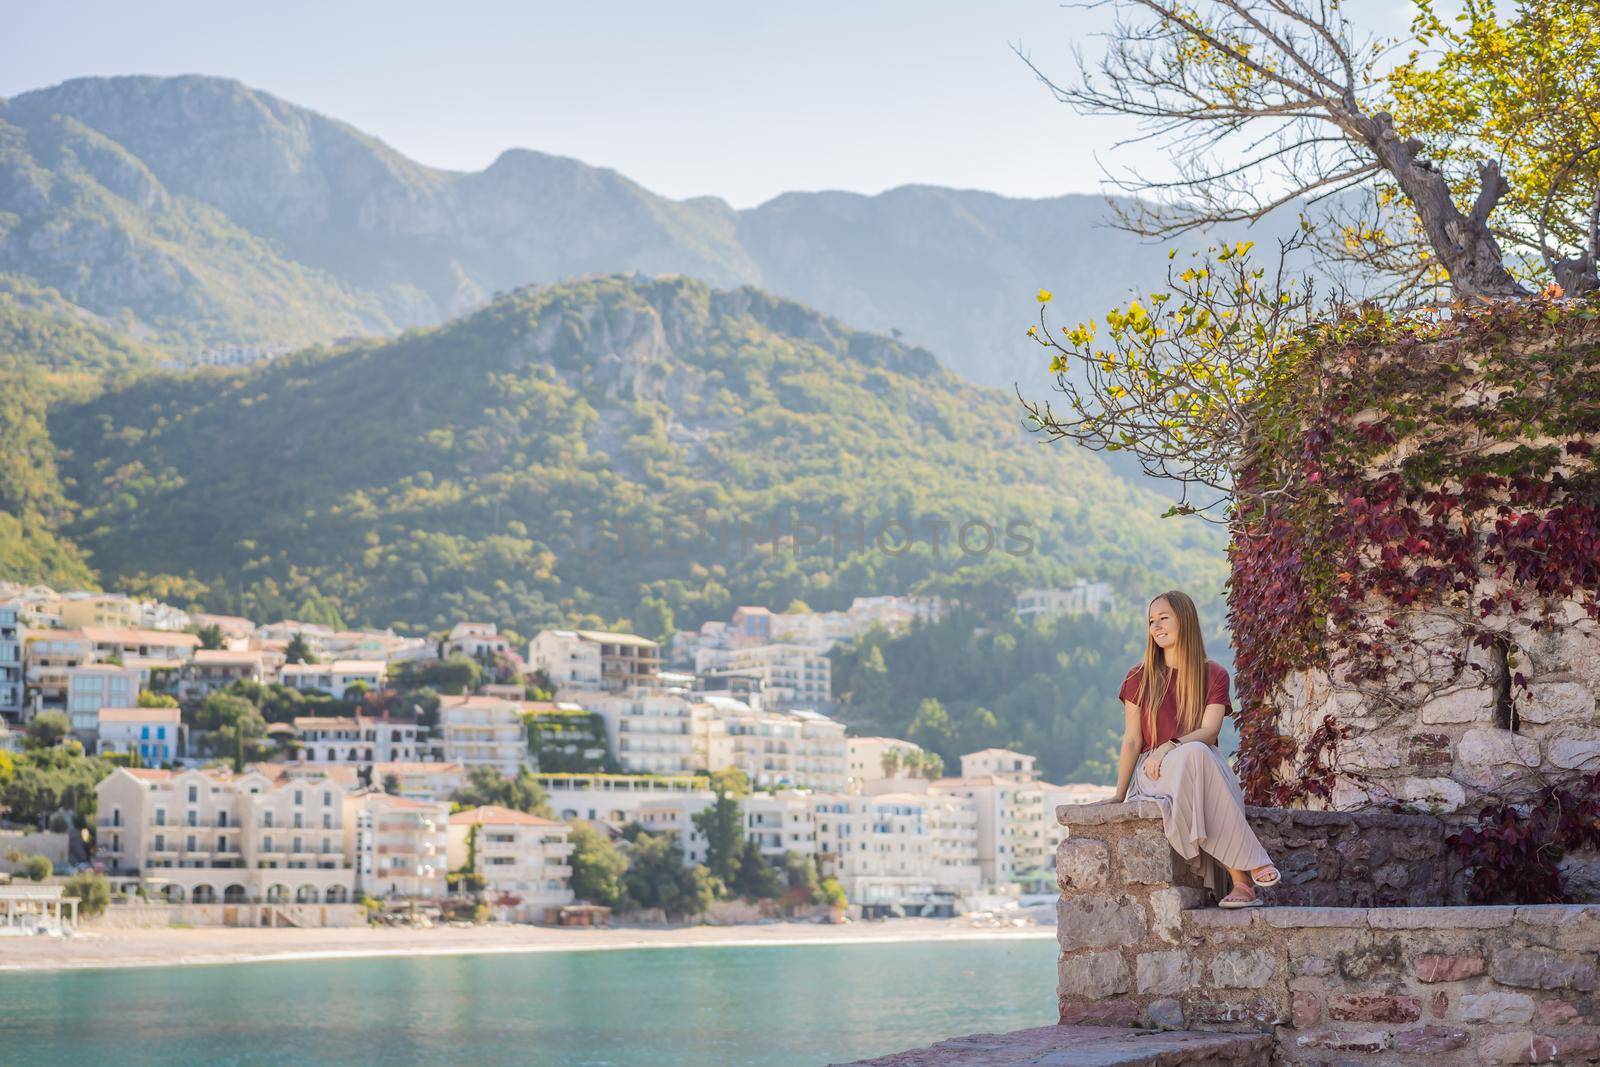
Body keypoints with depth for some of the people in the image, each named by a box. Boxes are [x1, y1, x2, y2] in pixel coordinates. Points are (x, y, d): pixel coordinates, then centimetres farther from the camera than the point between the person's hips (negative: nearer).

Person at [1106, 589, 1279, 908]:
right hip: (1152, 776, 0)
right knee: (1193, 754, -37)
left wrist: (1170, 748, -23)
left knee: (1194, 754, -39)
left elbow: (1209, 732, -6)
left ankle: (1241, 882, -44)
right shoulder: (1139, 678, 10)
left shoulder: (1214, 675, 8)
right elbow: (1133, 741, 5)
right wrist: (1119, 794, -6)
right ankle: (1243, 878, -44)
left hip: (1203, 766, 0)